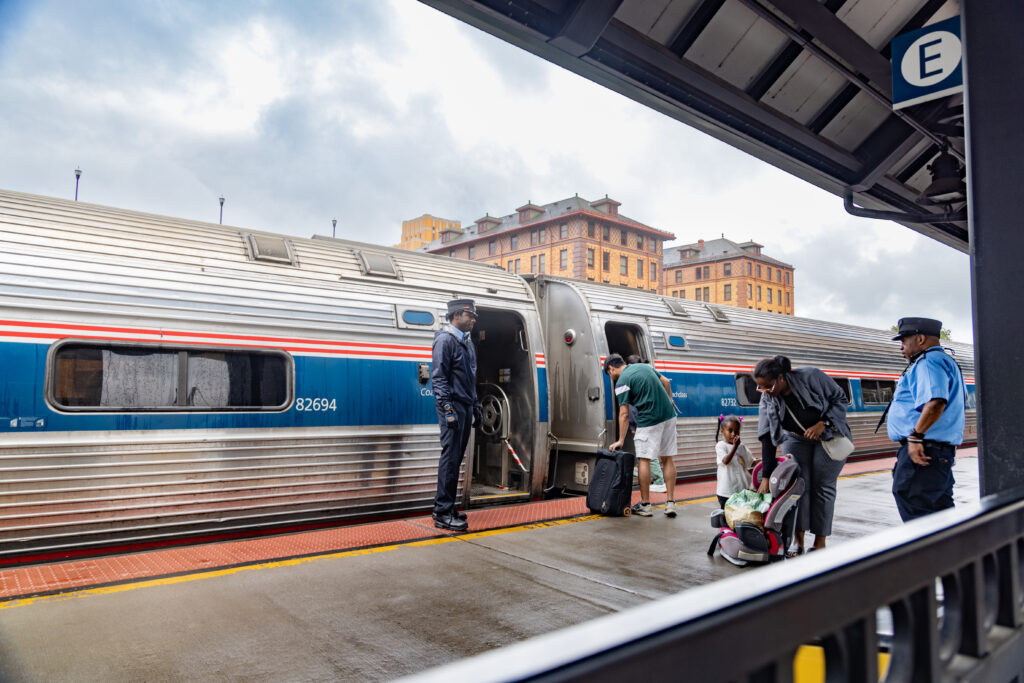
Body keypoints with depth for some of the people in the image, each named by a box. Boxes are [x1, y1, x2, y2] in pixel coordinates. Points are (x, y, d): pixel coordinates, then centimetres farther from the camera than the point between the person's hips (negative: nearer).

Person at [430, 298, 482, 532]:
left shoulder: (468, 342, 19)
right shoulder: (445, 339, -9)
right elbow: (438, 377, -15)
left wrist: (475, 406, 21)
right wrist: (448, 410, -20)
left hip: (465, 407, 9)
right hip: (453, 407, -9)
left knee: (456, 458, 11)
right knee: (450, 458, -9)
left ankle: (447, 507, 20)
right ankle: (443, 514, -4)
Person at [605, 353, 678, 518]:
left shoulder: (622, 381, -7)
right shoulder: (644, 366, 13)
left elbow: (624, 414, -10)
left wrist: (621, 440, -7)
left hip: (648, 421, -7)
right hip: (669, 416, 7)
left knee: (644, 460, 3)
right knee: (667, 459, 11)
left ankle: (645, 505, 8)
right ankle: (671, 503, 11)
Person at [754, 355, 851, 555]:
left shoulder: (811, 376, -24)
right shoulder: (767, 400, -14)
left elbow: (841, 399, -13)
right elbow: (767, 438, -17)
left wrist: (822, 424, -27)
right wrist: (766, 476, -20)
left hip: (829, 435, -2)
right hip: (796, 440, 3)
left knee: (823, 487, -5)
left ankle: (820, 543, 4)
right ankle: (798, 543, -6)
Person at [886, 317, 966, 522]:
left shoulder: (929, 361, -12)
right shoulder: (944, 361, 24)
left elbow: (936, 402, -27)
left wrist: (916, 436, -26)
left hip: (920, 451, -11)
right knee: (939, 511, 16)